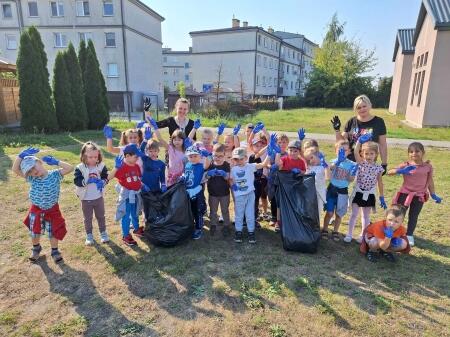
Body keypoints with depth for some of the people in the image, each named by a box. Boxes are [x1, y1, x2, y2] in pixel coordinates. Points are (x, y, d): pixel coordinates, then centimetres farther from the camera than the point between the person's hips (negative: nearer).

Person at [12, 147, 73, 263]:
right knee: (34, 233, 18)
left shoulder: (55, 175, -16)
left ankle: (55, 251, 34)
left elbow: (70, 168, -27)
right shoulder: (32, 179, -10)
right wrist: (22, 155, -25)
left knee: (53, 232, 13)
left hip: (52, 210, -2)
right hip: (36, 210, 2)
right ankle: (36, 249, 47)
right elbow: (15, 170, -16)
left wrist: (55, 161, -25)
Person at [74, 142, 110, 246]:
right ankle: (89, 235, 30)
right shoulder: (80, 168, -14)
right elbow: (77, 181, -20)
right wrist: (87, 181, -33)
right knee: (87, 218, 14)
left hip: (99, 197, 2)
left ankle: (103, 233, 33)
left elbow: (106, 177, -6)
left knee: (101, 216, 17)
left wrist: (102, 182, -27)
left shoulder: (101, 166, -7)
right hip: (86, 199, -1)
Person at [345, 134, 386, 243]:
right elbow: (355, 152, -25)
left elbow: (380, 183, 4)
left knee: (366, 216, 14)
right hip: (358, 193, -1)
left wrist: (382, 198, 4)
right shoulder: (361, 163, -7)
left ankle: (363, 235, 27)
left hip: (369, 195, 1)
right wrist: (360, 140, -32)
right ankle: (349, 234, 16)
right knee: (354, 214, 5)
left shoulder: (378, 168, -4)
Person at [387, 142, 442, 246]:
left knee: (413, 216, 10)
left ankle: (409, 235, 24)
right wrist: (400, 171, -35)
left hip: (419, 195, 1)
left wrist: (433, 195, 8)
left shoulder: (428, 166, -1)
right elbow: (389, 172, -17)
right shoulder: (405, 165, -8)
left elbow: (430, 181, 8)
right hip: (405, 193, -1)